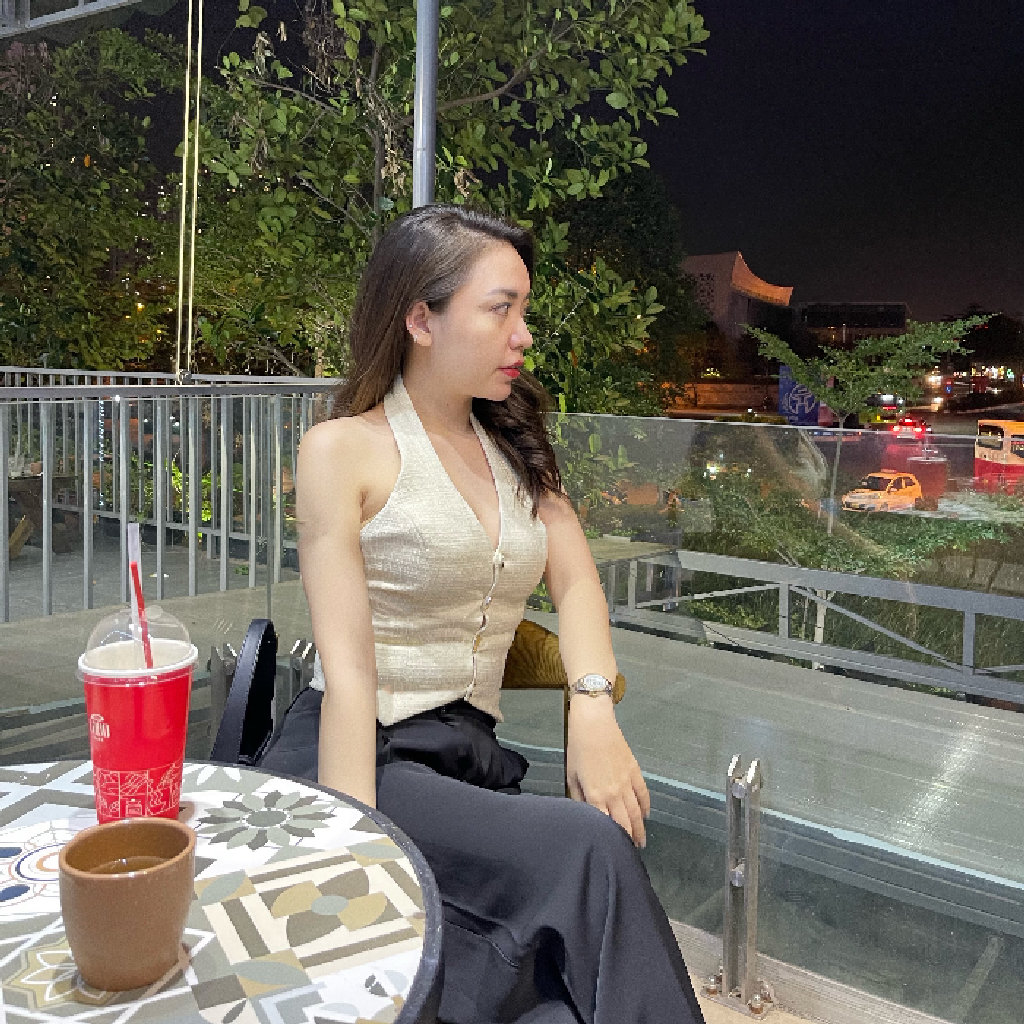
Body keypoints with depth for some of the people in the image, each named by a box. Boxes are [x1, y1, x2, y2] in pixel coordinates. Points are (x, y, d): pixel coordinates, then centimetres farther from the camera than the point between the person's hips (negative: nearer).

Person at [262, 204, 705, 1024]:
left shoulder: (514, 447, 16)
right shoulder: (343, 450, -4)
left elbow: (575, 581, 5)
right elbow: (346, 668, -11)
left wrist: (594, 710, -14)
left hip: (472, 760, 5)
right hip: (358, 755, -4)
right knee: (587, 849, -26)